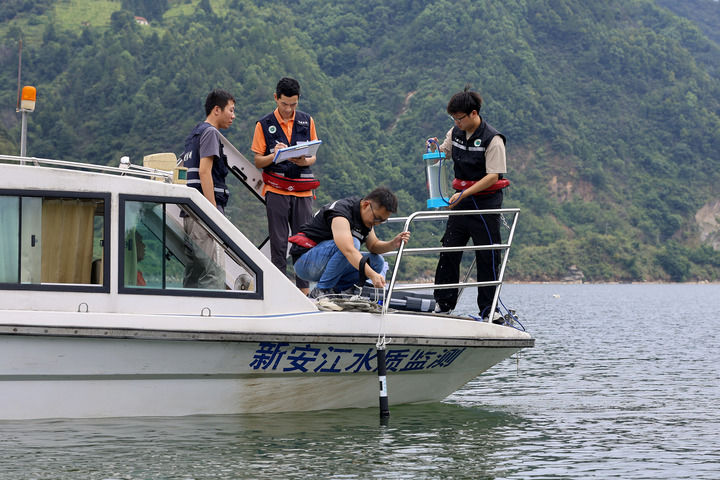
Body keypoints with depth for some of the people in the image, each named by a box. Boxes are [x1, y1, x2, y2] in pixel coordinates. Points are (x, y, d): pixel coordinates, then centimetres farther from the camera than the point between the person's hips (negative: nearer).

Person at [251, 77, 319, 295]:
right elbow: (258, 161, 2)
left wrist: (304, 161, -11)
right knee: (278, 243, -1)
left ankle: (304, 289, 7)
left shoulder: (307, 121, 9)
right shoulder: (264, 125, 2)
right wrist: (274, 156, -18)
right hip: (276, 191, -2)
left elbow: (313, 157, 12)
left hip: (302, 191, 2)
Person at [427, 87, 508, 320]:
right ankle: (443, 304, 9)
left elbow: (493, 176, -20)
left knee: (487, 257, -2)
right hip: (461, 198, 6)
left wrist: (464, 194, -25)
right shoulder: (455, 133, 5)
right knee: (449, 250, 3)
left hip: (486, 202, -6)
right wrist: (434, 148, -3)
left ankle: (488, 309, 5)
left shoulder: (493, 139, -16)